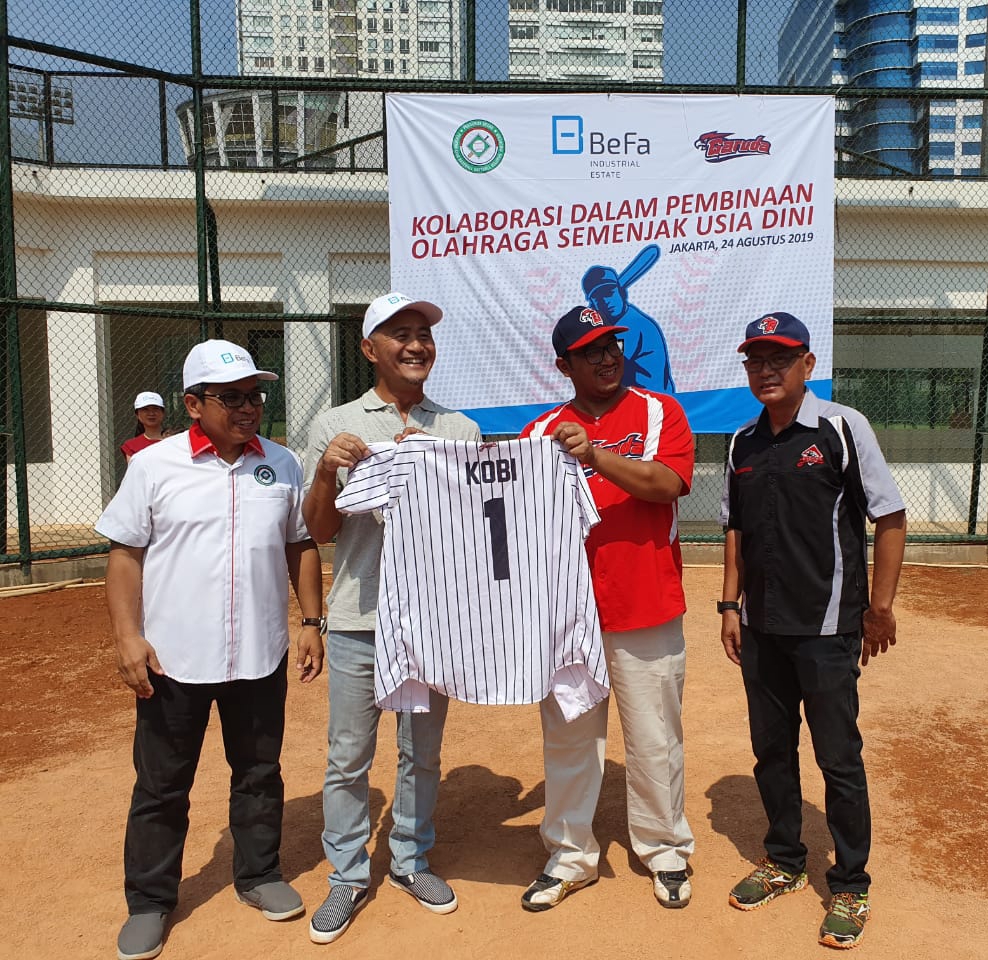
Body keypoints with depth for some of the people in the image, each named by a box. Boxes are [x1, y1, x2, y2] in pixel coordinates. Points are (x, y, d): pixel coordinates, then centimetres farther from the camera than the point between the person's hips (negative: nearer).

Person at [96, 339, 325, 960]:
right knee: (162, 785, 12)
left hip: (261, 656, 2)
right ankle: (149, 902, 31)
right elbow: (126, 556, -2)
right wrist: (128, 635, -10)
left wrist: (312, 621, 5)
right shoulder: (155, 465, -5)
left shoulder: (283, 465, 2)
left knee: (259, 773, 17)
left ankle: (259, 876, 37)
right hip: (173, 658, -2)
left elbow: (301, 548, 9)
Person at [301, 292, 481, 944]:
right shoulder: (336, 426, 1)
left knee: (423, 753, 16)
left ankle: (411, 860, 36)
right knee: (349, 758, 9)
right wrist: (326, 474, -15)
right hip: (359, 620, -1)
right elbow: (320, 531, 3)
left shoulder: (460, 431, 5)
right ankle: (349, 877, 29)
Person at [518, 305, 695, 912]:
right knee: (567, 740, 13)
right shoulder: (541, 432, 6)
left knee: (655, 740, 11)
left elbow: (668, 483, -15)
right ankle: (571, 856, 31)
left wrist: (597, 457, -27)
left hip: (647, 612, -2)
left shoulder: (660, 413, 1)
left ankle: (666, 851, 33)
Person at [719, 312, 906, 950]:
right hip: (760, 628, 5)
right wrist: (731, 604, 9)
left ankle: (851, 887, 26)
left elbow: (891, 519, -7)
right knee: (771, 749, 16)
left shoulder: (843, 427, -9)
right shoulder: (743, 442, 7)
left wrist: (880, 607, -7)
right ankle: (785, 862, 36)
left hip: (827, 629, -5)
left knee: (839, 758, 6)